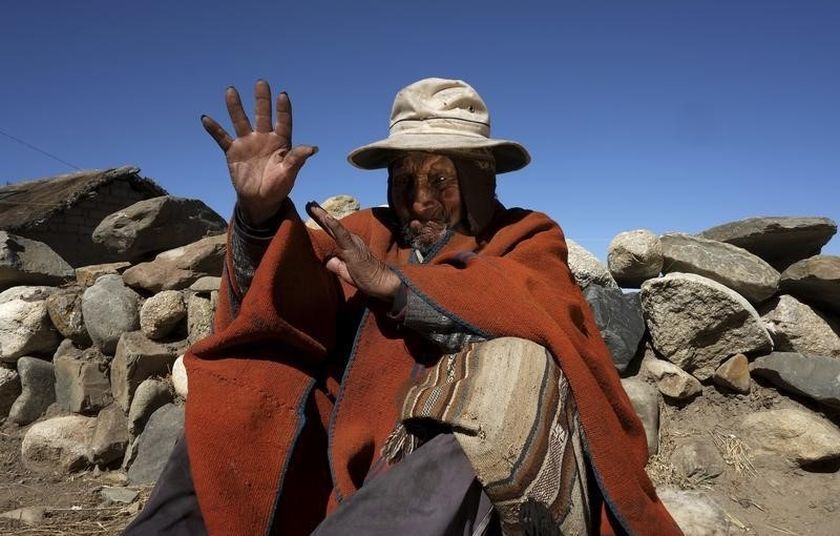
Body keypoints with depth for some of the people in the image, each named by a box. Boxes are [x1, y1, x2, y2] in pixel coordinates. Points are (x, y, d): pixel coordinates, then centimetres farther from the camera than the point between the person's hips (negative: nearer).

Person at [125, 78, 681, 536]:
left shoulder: (528, 241, 11)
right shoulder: (369, 236, 16)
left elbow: (540, 310, -11)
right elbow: (294, 304, -1)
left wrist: (394, 284, -21)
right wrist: (261, 214, -20)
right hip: (358, 454, 3)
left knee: (523, 364, -31)